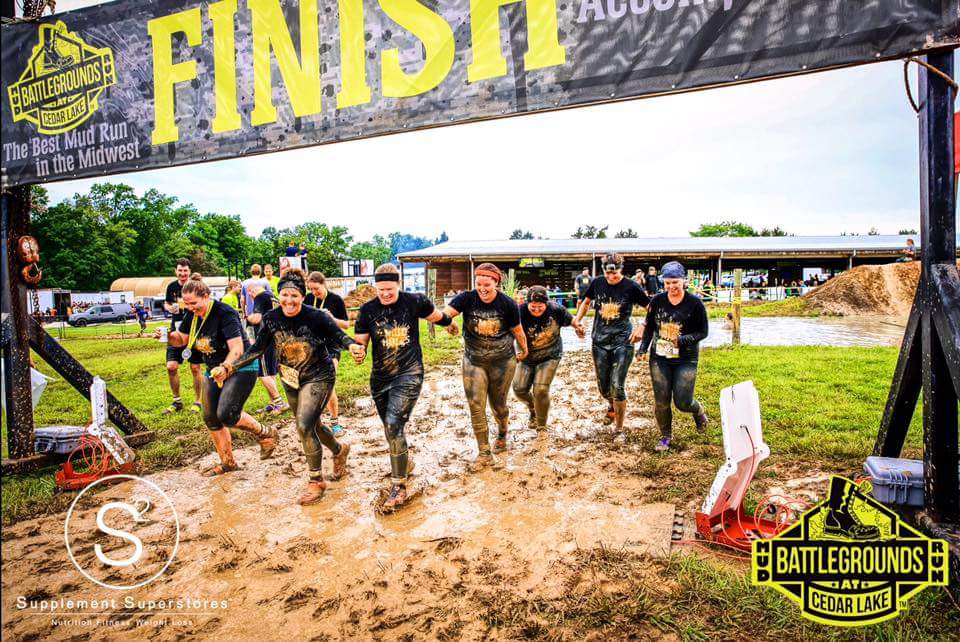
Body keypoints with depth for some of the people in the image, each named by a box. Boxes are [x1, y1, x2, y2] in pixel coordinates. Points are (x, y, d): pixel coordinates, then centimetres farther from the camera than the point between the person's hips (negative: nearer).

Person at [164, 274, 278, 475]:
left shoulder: (224, 313, -24)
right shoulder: (192, 315, -1)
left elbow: (237, 349, -30)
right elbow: (181, 339, 10)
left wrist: (224, 367, -46)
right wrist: (168, 337, -13)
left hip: (241, 368, -9)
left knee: (226, 415, -20)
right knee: (211, 418, 8)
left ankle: (267, 434, 5)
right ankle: (227, 462, 23)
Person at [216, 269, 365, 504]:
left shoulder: (316, 317, -24)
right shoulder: (271, 318, -12)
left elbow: (338, 335, -17)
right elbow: (257, 350, -5)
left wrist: (353, 346, -39)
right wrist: (229, 368, -14)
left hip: (318, 377, -5)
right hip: (291, 379, 6)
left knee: (304, 426, -16)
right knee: (311, 425, 19)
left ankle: (316, 480, 4)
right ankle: (340, 450, 49)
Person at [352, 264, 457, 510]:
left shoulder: (414, 302, -6)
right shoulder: (367, 310, -1)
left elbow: (436, 315, 13)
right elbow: (359, 341, 3)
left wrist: (449, 323, 30)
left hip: (409, 373, -4)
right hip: (380, 377, 4)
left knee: (393, 425, -18)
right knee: (391, 428, 16)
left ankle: (399, 486, -7)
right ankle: (405, 462, 45)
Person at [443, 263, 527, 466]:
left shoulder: (507, 304, -13)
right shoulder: (466, 299, -12)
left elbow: (517, 330, 2)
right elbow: (445, 313, -28)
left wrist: (524, 350, 15)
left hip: (502, 362, -1)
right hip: (474, 362, 1)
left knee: (498, 404, 14)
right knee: (476, 406, -4)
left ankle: (502, 436, 46)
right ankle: (484, 452, 9)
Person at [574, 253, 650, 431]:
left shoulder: (631, 287, -9)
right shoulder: (597, 283, 0)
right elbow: (586, 302, 18)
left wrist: (642, 328, -12)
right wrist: (577, 320, 4)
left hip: (622, 342, -4)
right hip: (600, 342, 4)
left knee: (617, 386, -10)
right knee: (603, 387, 13)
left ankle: (619, 429, 7)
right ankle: (612, 406, 48)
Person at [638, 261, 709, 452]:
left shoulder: (694, 303, -8)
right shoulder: (657, 301, 0)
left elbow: (703, 332, -4)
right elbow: (649, 327, 10)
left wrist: (683, 340, -20)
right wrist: (643, 348, -2)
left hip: (686, 359, -2)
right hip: (660, 358, 2)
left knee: (682, 402, -3)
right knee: (661, 401, 2)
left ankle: (699, 411, 34)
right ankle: (666, 436, 25)